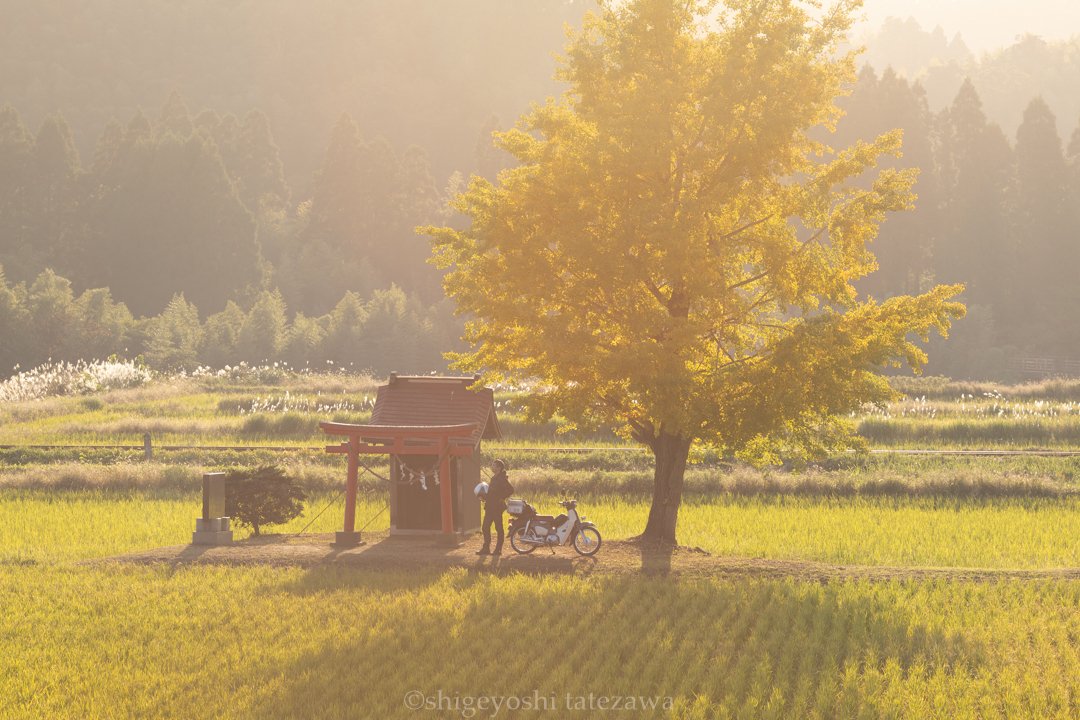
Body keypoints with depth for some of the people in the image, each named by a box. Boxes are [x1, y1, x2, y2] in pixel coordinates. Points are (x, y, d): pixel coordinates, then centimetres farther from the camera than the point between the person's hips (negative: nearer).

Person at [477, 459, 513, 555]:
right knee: (486, 527, 9)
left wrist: (502, 498, -18)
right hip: (490, 507, 9)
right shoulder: (494, 478, 16)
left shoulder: (502, 479, -12)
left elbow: (511, 489, -22)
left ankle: (498, 549, 2)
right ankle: (486, 548, 15)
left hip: (497, 507, -9)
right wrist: (485, 497, 10)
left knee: (498, 528, -2)